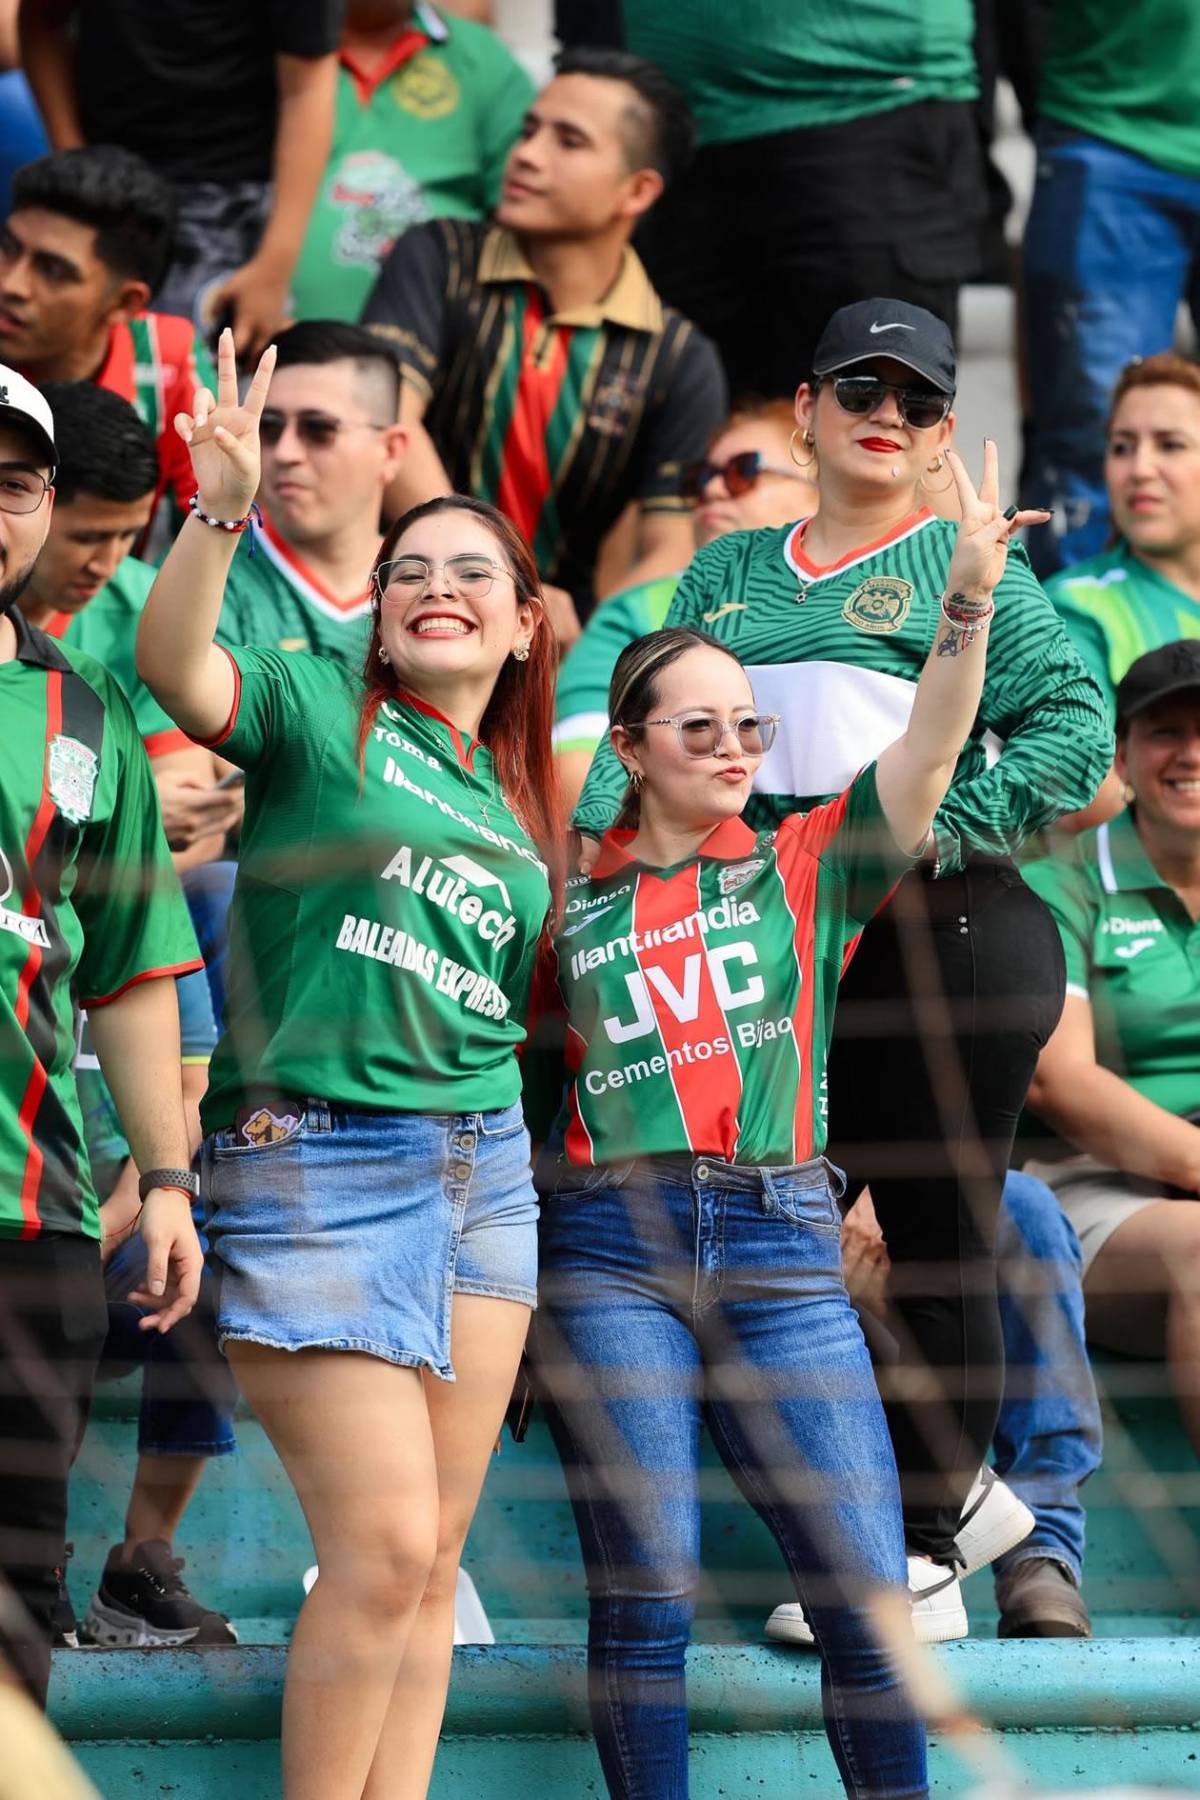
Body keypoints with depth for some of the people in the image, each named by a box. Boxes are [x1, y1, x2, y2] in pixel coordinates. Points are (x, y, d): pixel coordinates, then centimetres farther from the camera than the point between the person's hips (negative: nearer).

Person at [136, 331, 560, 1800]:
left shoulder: (518, 802, 16)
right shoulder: (318, 710, -1)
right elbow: (174, 663, -21)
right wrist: (219, 508, -36)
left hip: (481, 1167, 6)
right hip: (315, 1164, -6)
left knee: (435, 1553, 7)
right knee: (383, 1546, -12)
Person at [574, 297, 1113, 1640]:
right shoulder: (728, 574, 20)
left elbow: (1072, 730, -7)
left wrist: (932, 832, -15)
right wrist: (601, 831, -5)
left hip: (948, 937, -6)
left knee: (936, 1250, -2)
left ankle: (922, 1554, 7)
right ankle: (959, 1493, 19)